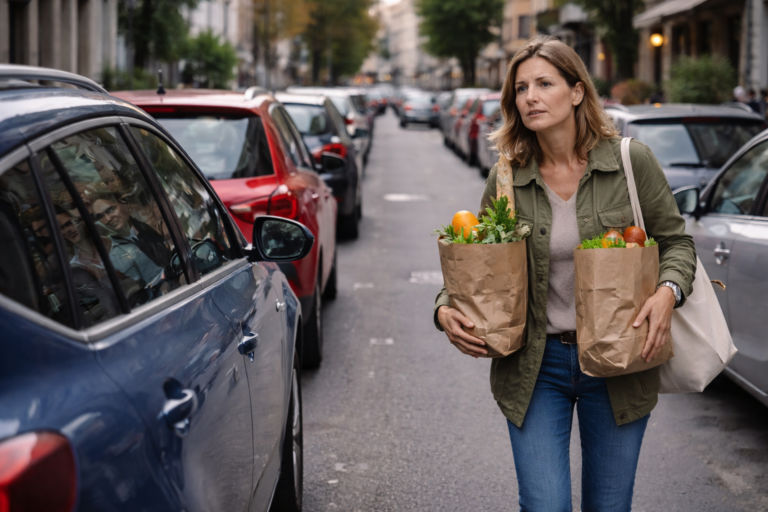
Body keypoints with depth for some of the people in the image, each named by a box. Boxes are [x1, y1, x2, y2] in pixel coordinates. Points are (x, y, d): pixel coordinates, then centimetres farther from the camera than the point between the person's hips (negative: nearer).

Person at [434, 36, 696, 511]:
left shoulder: (633, 161, -5)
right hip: (535, 366, 0)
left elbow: (676, 240, 3)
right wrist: (446, 308, -11)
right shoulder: (507, 179, -2)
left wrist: (668, 292, -17)